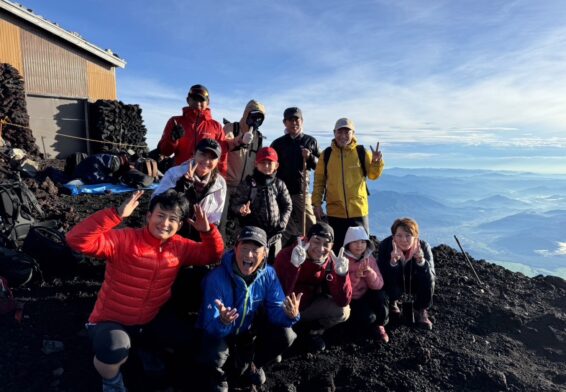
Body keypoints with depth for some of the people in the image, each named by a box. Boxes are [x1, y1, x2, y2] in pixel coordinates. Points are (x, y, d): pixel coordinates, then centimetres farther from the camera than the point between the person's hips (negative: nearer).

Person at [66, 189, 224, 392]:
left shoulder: (179, 246, -7)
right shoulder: (125, 240, -24)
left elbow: (213, 255, 1)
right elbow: (77, 240, -35)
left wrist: (208, 231, -18)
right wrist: (117, 214, -44)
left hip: (149, 322, 5)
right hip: (110, 322, -5)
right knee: (115, 351, -36)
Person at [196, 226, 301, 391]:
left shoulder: (268, 274, -17)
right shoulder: (217, 277, -29)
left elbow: (275, 310, -15)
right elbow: (210, 326, -30)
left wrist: (290, 315, -39)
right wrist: (222, 322, -55)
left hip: (248, 332, 4)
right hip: (219, 332, -4)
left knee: (285, 336, -15)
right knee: (213, 356, -33)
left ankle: (247, 365, 15)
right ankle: (217, 375, 9)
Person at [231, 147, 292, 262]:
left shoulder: (279, 184, 2)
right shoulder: (248, 183, -4)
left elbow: (287, 206, 9)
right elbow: (235, 204, -1)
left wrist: (282, 223, -3)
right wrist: (241, 210, -23)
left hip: (274, 234, 3)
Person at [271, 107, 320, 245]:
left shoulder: (310, 141, 9)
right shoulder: (278, 143, 8)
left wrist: (310, 157, -11)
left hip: (302, 192, 0)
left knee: (310, 228, -4)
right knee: (285, 230, 6)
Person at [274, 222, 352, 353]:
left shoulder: (332, 261, -14)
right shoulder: (286, 256, -26)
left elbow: (343, 302, -20)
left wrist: (342, 274, -37)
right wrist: (294, 266, -51)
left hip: (309, 306, 4)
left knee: (343, 311, -18)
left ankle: (312, 330, 10)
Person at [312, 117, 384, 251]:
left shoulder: (361, 152, -1)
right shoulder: (327, 154, 2)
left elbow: (373, 175, 1)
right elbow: (319, 180, 5)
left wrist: (376, 161, -17)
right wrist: (317, 203, 0)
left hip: (358, 211, -1)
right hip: (334, 211, 1)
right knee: (336, 249, 12)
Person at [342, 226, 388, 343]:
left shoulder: (369, 258, -5)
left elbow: (378, 285, -12)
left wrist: (369, 271, -30)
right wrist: (356, 276, -33)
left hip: (366, 296, 4)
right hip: (349, 300, -3)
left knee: (380, 293, -27)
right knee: (368, 318, -28)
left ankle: (380, 324, -2)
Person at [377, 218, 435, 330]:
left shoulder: (423, 246, -25)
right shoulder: (385, 245, -28)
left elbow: (431, 278, -28)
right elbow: (381, 277, -32)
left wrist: (421, 261, -48)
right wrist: (392, 262, -51)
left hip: (414, 283, 1)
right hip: (394, 283, -1)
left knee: (428, 281, -28)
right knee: (390, 287, -31)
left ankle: (420, 309, 3)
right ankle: (392, 302, 9)